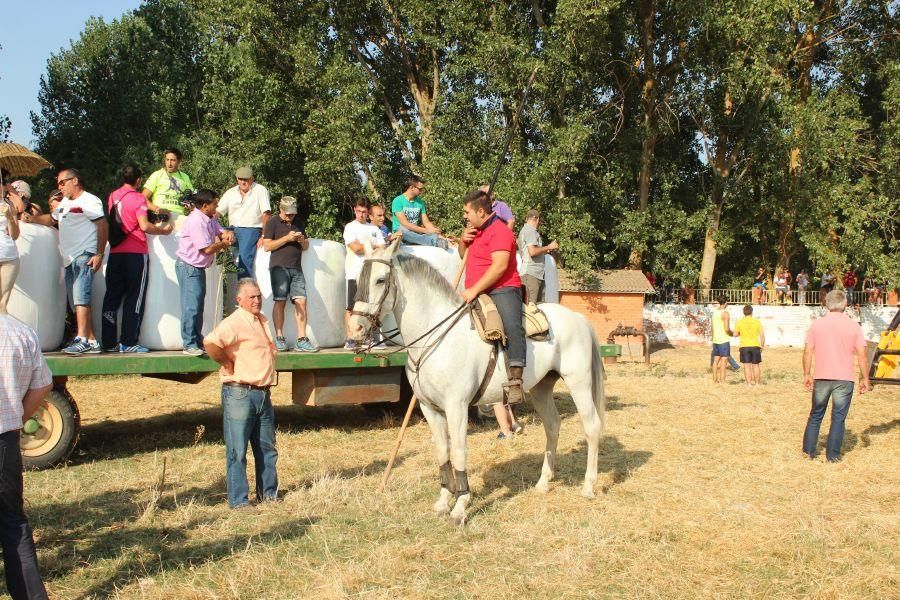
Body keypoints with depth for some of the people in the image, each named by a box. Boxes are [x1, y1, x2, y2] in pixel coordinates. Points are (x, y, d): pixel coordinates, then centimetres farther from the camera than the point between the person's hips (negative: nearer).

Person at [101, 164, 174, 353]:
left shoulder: (113, 196, 12)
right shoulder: (137, 198, -8)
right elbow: (144, 226, -18)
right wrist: (163, 230, -2)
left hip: (115, 252, 6)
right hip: (135, 253, -6)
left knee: (112, 296, 9)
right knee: (135, 298, 0)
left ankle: (109, 342, 11)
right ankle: (128, 342, -1)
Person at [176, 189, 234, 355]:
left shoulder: (210, 218, 8)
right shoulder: (196, 221, -22)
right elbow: (207, 249, -24)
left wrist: (228, 234, -13)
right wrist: (223, 244, -7)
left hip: (199, 267, 10)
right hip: (188, 267, -10)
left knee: (198, 306, 14)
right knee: (191, 306, -9)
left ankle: (197, 342, 21)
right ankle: (189, 345, -5)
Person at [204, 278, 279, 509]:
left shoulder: (262, 321, 15)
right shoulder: (234, 322, -13)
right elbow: (210, 342, -31)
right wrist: (227, 363, -16)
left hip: (263, 393, 8)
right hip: (240, 393, -8)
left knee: (267, 447, 15)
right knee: (237, 450, -1)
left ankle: (268, 492, 26)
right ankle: (238, 499, 6)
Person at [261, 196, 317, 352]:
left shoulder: (298, 223, 22)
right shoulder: (272, 223, 6)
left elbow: (306, 246, 27)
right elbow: (267, 246, -5)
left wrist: (302, 241, 4)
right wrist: (287, 238, -11)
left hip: (296, 269, 4)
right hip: (279, 267, -4)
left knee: (301, 301, -6)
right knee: (280, 301, -8)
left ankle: (301, 340, -7)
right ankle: (279, 338, -2)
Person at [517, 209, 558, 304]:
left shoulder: (525, 230, 23)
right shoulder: (530, 231, -7)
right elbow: (532, 251, -19)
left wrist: (546, 250, 26)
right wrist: (549, 247, -7)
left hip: (537, 274, 10)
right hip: (531, 274, -10)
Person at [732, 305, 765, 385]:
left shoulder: (739, 322, -2)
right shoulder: (757, 322, 0)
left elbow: (735, 334, 4)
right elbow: (762, 335, 1)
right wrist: (762, 346, 11)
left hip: (744, 346, -1)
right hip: (755, 346, 1)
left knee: (747, 366, 1)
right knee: (755, 366, 10)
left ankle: (749, 384, -1)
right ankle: (757, 383, 16)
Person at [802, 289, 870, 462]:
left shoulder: (816, 324, 0)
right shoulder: (853, 326, -4)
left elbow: (808, 352, 0)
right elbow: (862, 355, -4)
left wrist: (807, 374, 8)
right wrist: (865, 378, 3)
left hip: (821, 377, 2)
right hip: (844, 379, -2)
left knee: (815, 415, 15)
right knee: (838, 418, 6)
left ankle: (808, 450, 19)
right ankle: (832, 455, 7)